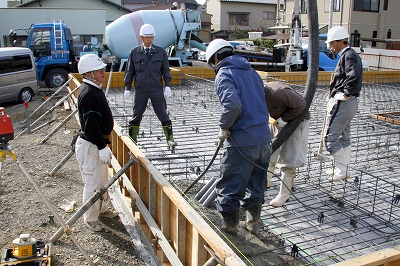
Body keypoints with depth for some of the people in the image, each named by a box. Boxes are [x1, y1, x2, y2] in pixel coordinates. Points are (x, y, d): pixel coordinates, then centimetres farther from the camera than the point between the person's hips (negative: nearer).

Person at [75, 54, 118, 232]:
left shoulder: (95, 89, 10)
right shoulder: (88, 94, -23)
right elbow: (91, 125, -26)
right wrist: (102, 147, -25)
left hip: (98, 142, 10)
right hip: (90, 145, -10)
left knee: (102, 179, 21)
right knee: (93, 182, 2)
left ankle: (101, 209, 38)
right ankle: (90, 218, 18)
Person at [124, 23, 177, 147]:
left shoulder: (160, 52, 3)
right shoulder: (134, 52, 3)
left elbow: (166, 70, 7)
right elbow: (129, 71, 8)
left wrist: (168, 86, -2)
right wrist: (127, 88, 4)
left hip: (157, 89, 0)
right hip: (140, 90, 1)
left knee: (163, 114, 2)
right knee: (136, 115, 8)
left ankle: (170, 139, 9)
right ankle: (132, 139, 20)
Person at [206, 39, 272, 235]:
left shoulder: (224, 74, -8)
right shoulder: (251, 71, 15)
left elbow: (232, 105, -25)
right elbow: (261, 100, 15)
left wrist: (224, 128, -10)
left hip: (242, 142, -8)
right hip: (264, 138, 8)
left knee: (229, 188, 8)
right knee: (256, 185, 21)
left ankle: (230, 228, 21)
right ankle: (252, 223, 35)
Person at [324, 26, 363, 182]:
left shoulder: (348, 55, -15)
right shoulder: (350, 54, 17)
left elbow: (355, 76, -32)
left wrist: (347, 93, -20)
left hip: (343, 103, -11)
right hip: (347, 103, 11)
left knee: (330, 137, -7)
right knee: (344, 137, 16)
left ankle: (342, 170, 0)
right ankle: (343, 169, 26)